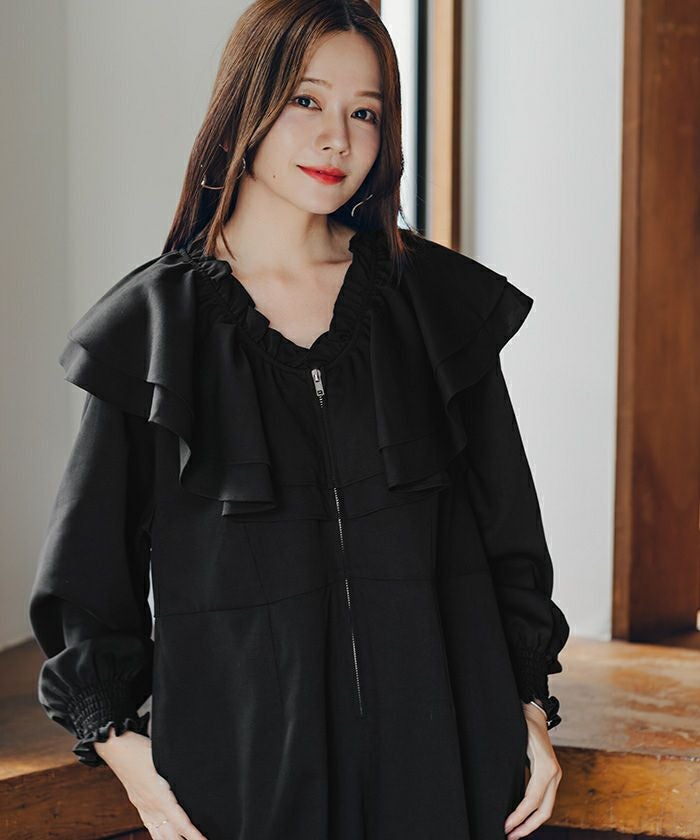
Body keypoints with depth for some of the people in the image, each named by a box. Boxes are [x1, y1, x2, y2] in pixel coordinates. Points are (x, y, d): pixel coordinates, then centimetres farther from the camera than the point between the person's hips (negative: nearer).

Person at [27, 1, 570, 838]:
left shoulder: (440, 302, 3)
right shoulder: (152, 325, -1)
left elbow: (507, 528, 7)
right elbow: (90, 561, 3)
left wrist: (530, 707, 4)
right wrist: (119, 739, -2)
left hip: (432, 733, 2)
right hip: (241, 733, -1)